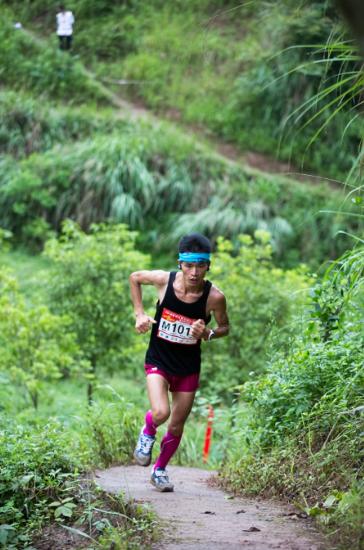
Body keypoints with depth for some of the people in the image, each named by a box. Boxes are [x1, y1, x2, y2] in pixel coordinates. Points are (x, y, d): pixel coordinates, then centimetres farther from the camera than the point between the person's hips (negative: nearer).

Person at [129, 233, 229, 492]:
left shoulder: (214, 297, -18)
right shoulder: (164, 280, -18)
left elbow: (224, 327, 0)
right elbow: (135, 277, 3)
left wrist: (208, 333, -23)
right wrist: (139, 313, -6)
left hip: (189, 367, 1)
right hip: (158, 361, -1)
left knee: (176, 427, 11)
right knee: (160, 413, -24)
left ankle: (160, 470, 37)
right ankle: (148, 432, 12)